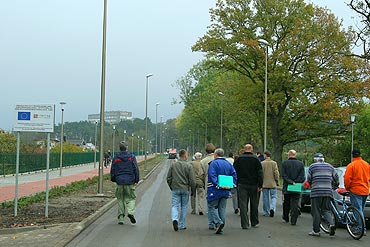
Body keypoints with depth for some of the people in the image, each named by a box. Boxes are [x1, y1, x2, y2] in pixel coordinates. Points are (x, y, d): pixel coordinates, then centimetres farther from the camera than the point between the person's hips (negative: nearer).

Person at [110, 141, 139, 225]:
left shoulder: (115, 158, 5)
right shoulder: (132, 157, 0)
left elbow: (112, 170, 7)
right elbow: (136, 169, -2)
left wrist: (113, 180, 20)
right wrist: (136, 180, 4)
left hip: (119, 181, 2)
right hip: (130, 182, -2)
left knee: (120, 200, 9)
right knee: (131, 198, 7)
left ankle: (121, 217, 7)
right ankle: (130, 212, -17)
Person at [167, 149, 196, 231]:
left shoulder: (173, 165, 3)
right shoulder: (188, 166, -6)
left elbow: (168, 178, 5)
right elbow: (192, 180, -7)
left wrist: (171, 187, 17)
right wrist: (193, 190, 4)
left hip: (175, 189, 1)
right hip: (185, 189, -1)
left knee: (175, 206, 3)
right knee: (184, 207, 10)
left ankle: (174, 219, -23)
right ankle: (181, 225, 14)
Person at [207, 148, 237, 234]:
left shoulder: (213, 163, -8)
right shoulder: (228, 164, 12)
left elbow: (212, 176, -19)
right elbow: (234, 174, 5)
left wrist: (218, 185, -22)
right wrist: (231, 185, 1)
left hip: (215, 190, -6)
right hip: (226, 191, 6)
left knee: (212, 207, 3)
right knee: (222, 208, 11)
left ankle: (218, 222, -15)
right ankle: (220, 227, 10)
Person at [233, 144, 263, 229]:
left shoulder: (238, 159, 1)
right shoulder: (256, 159, -3)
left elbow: (234, 172, 5)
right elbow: (260, 173, -5)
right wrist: (260, 185, -1)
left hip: (242, 185, 0)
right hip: (253, 185, 0)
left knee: (243, 204, 0)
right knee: (254, 204, 13)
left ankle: (245, 224, -5)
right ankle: (254, 222, 22)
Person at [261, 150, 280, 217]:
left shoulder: (262, 163, -5)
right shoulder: (274, 163, -4)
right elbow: (276, 173, -6)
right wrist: (277, 182, 5)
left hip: (264, 184, 0)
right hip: (273, 184, 0)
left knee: (266, 198, 8)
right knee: (273, 197, 8)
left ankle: (266, 212, 11)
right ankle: (272, 208, -15)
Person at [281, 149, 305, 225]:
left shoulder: (285, 163, -4)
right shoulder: (301, 164, 1)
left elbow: (283, 175, -11)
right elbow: (302, 177, -4)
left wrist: (291, 182, -13)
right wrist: (295, 182, -4)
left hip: (287, 188, 0)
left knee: (286, 204, 16)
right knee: (295, 205, 3)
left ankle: (286, 218, 29)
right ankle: (293, 220, -2)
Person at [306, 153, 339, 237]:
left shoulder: (312, 167, 4)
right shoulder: (329, 166, 15)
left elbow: (309, 179, 4)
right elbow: (336, 178, 16)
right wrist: (334, 186, 34)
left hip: (316, 192, -3)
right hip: (328, 192, 4)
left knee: (316, 212, 2)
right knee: (326, 210, 13)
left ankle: (316, 231, 4)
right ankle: (331, 223, -11)